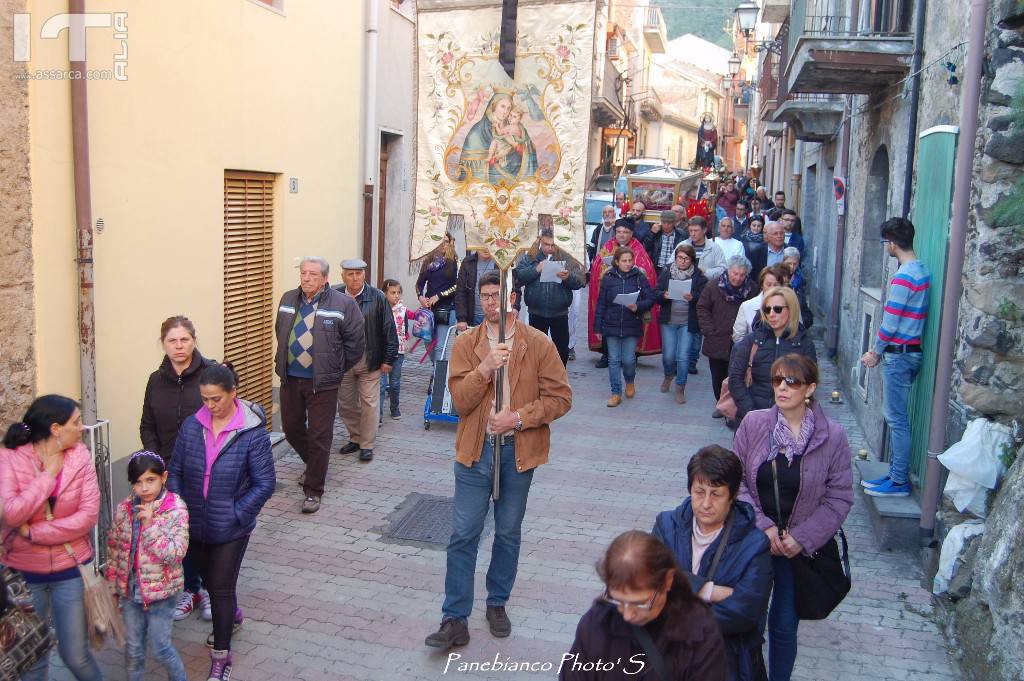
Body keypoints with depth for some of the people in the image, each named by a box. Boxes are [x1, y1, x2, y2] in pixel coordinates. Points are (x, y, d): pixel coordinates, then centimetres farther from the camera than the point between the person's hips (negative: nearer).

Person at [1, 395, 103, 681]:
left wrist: (33, 532, -18)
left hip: (70, 569, 0)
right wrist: (49, 474, -20)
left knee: (75, 655, 7)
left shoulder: (80, 456, -8)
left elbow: (88, 516, -13)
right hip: (24, 572, 0)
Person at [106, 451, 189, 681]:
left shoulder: (176, 510, -16)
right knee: (133, 649, 16)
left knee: (161, 647, 7)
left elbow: (176, 554, -23)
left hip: (161, 592, -4)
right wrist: (112, 586, 9)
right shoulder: (123, 509, -4)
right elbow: (113, 550, 7)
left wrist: (149, 524, -27)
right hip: (130, 591, 4)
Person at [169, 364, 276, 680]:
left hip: (230, 527, -5)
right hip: (195, 524, 5)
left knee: (221, 588, 3)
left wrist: (235, 514, -17)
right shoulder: (192, 425, -6)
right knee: (210, 578, 24)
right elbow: (176, 470, 3)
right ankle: (232, 616, 53)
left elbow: (265, 483, -14)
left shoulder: (253, 432, -18)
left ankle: (221, 656, 20)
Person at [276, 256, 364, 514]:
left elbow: (356, 343, -6)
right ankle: (313, 464, 45)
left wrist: (335, 369, 0)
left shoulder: (343, 304, -11)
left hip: (322, 382, -5)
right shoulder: (288, 300, 6)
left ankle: (313, 490, 13)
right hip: (290, 379, 6)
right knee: (291, 428, 18)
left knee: (319, 437, 0)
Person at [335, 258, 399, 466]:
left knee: (369, 402, 3)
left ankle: (367, 445, 16)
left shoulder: (377, 298, -7)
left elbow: (389, 330, -4)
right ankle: (355, 438, 32)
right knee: (345, 403, 13)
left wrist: (388, 359, -5)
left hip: (369, 360, -2)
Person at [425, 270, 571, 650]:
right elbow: (460, 402, -7)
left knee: (509, 533, 14)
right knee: (463, 534, 2)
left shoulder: (537, 344, -5)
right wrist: (484, 368, -23)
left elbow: (560, 397, -6)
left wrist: (519, 418, -16)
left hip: (519, 450, 0)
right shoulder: (466, 343, -1)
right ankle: (455, 621, 12)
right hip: (476, 449, 0)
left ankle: (497, 605, 34)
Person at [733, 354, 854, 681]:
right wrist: (762, 526, -14)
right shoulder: (753, 423, -9)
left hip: (800, 547, -1)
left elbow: (839, 497, -5)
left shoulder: (832, 436, -10)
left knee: (784, 625, 9)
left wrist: (803, 538, -12)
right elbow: (735, 480, -5)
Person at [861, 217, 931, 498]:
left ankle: (900, 482, 5)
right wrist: (880, 349, 14)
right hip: (912, 350, 10)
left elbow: (890, 323, -18)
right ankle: (896, 473, 24)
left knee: (897, 419, -2)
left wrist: (876, 353, -4)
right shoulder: (922, 270, 10)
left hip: (899, 355, -10)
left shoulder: (903, 277, -20)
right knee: (896, 416, 16)